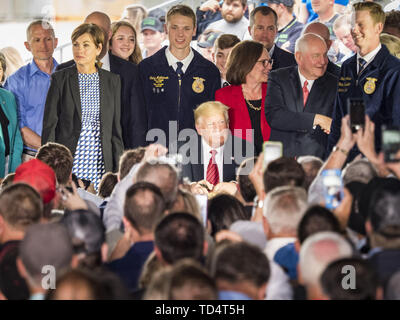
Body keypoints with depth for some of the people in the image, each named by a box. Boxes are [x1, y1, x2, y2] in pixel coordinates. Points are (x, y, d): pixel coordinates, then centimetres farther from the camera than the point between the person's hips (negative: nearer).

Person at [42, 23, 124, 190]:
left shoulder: (112, 81, 9)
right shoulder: (60, 79, 2)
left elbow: (115, 128, 11)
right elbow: (49, 125, 1)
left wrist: (118, 171, 5)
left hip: (101, 165, 2)